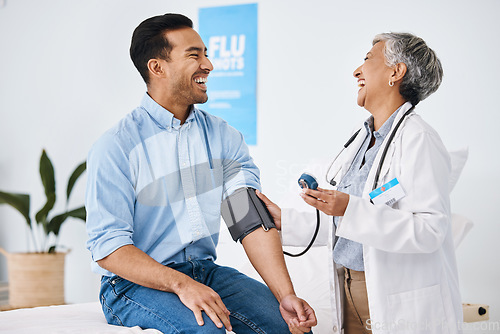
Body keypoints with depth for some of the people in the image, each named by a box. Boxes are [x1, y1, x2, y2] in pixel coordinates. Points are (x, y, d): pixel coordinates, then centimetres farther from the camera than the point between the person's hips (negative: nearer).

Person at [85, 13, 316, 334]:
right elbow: (107, 247, -15)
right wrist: (180, 284, -28)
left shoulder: (222, 136, 5)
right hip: (136, 283, -4)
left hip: (205, 271, 5)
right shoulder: (115, 147, -10)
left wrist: (286, 296, -18)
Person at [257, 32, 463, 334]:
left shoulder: (418, 139, -15)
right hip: (351, 289, 8)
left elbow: (430, 230, -25)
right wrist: (283, 221, 14)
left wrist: (350, 209, -30)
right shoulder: (363, 139, 13)